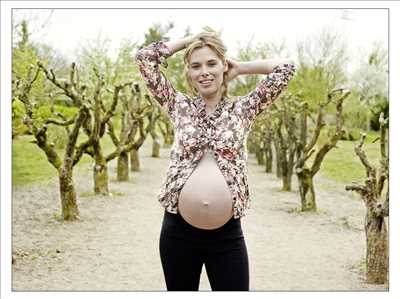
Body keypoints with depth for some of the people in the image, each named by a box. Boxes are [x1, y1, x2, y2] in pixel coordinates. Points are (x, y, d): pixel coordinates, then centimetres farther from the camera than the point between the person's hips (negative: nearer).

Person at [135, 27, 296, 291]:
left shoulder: (242, 109, 4)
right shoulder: (180, 107, 6)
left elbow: (285, 68, -2)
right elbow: (145, 57, 4)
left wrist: (239, 68, 9)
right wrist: (192, 39, 9)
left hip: (226, 232, -1)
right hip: (178, 229, 1)